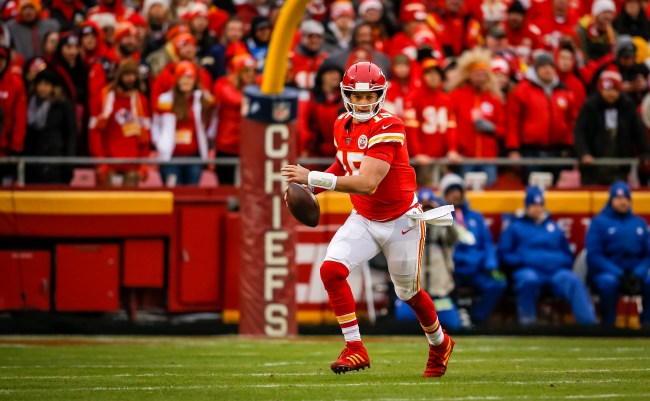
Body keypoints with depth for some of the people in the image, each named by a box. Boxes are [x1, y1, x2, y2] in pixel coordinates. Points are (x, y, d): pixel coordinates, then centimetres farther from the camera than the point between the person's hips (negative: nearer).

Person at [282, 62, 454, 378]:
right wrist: (310, 189, 1)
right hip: (363, 220, 6)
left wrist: (312, 178, -40)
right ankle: (355, 349, -10)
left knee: (408, 292, 12)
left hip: (400, 221, -6)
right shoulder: (343, 125, -2)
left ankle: (439, 343, 42)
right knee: (331, 269, -18)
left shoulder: (387, 128, -26)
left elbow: (367, 183, -35)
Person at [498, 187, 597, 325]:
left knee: (574, 281, -30)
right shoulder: (515, 227, 19)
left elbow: (568, 256, 28)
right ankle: (527, 324, -31)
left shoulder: (554, 227, 28)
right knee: (528, 279, -40)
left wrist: (560, 261, 4)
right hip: (528, 269, -3)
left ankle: (588, 324, -42)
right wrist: (522, 260, -9)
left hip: (556, 270, 3)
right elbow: (504, 254, 9)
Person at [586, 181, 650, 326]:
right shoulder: (599, 222, 4)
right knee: (608, 282, -38)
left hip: (635, 274, 3)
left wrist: (638, 274, -12)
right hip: (605, 272, -3)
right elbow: (594, 256, -5)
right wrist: (619, 274, -17)